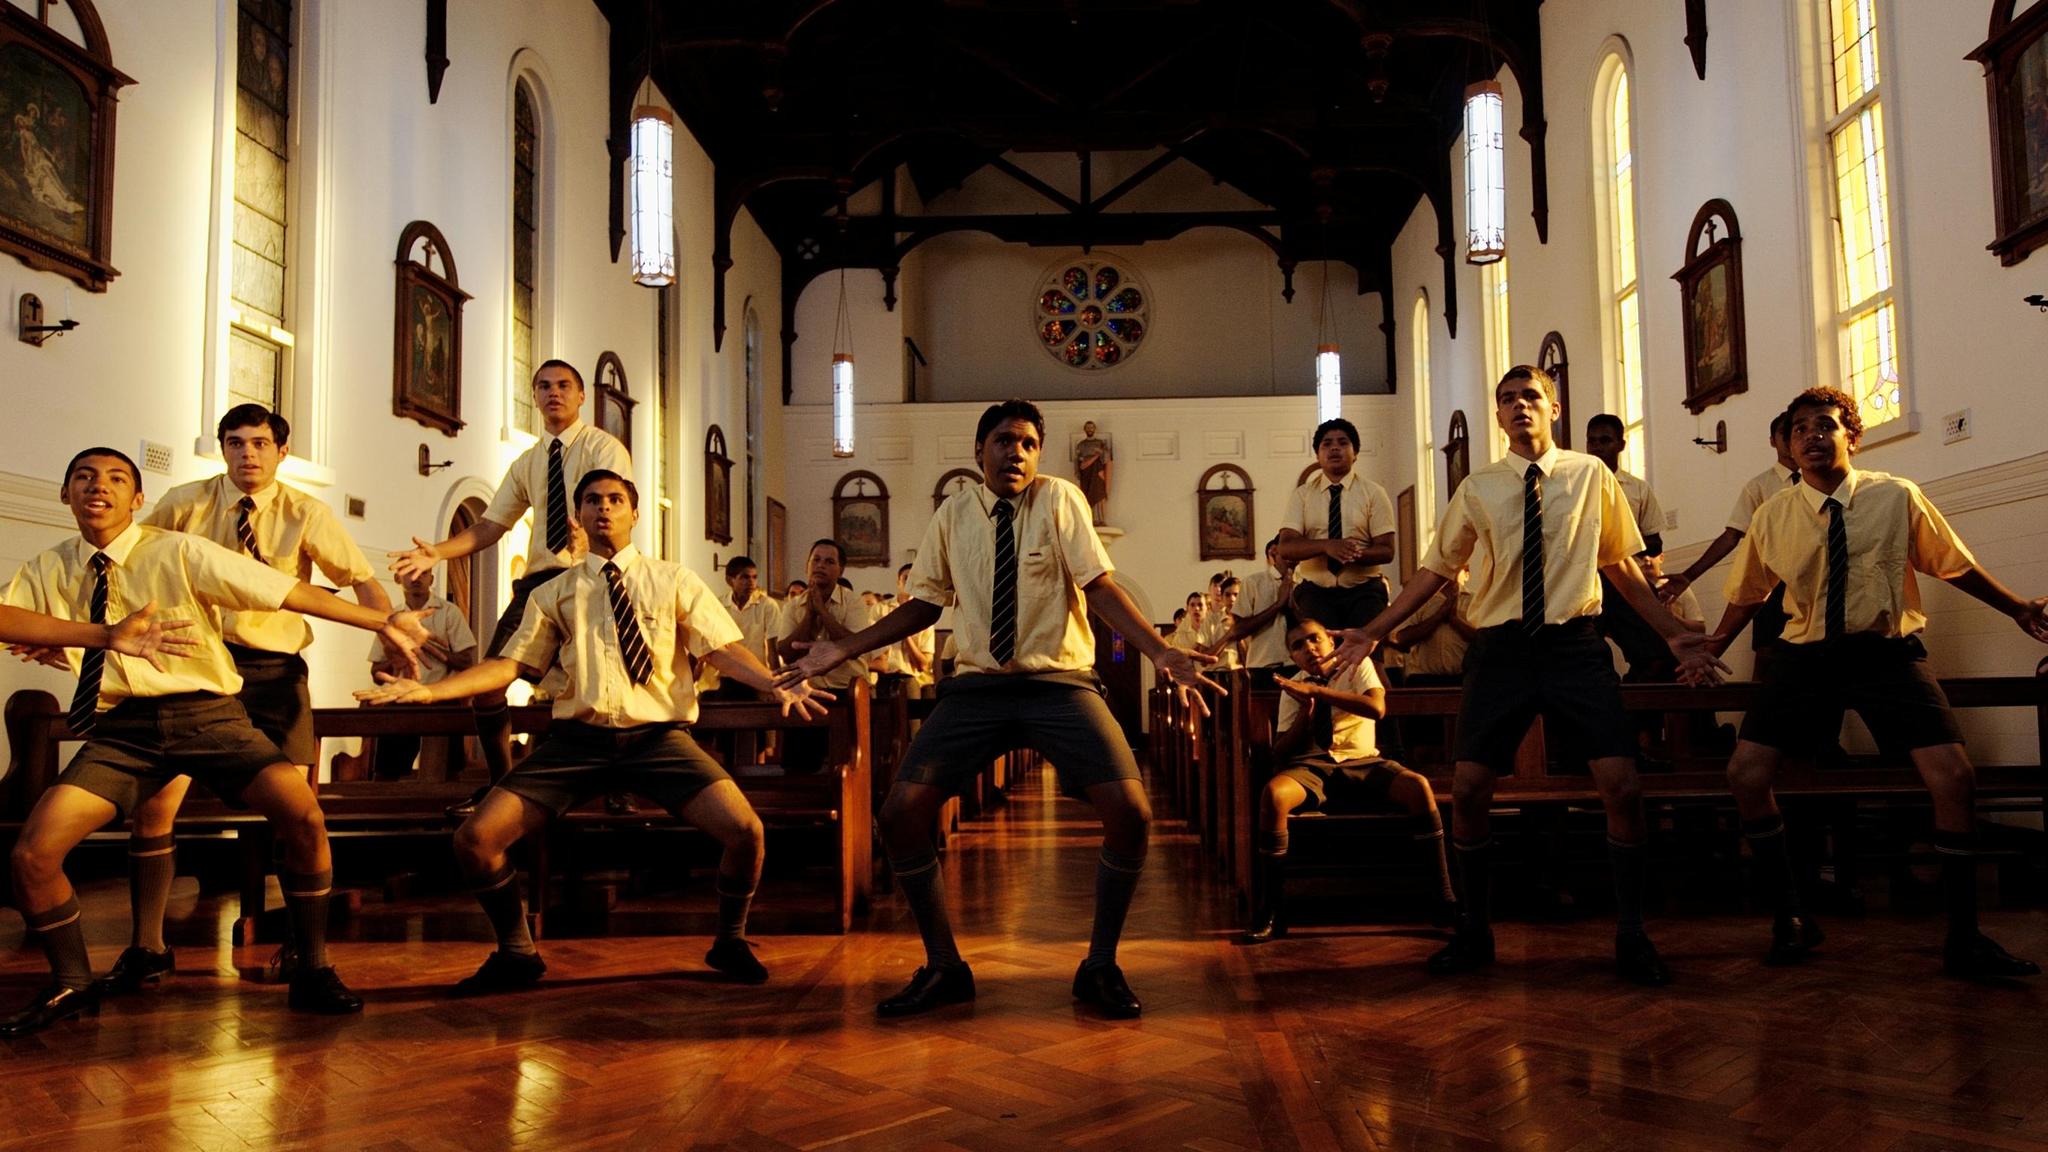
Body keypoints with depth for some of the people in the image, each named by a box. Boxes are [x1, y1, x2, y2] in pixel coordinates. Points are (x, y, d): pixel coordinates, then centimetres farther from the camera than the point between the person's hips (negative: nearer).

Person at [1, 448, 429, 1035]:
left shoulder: (179, 553, 0)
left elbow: (285, 590, -7)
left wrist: (382, 622, -12)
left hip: (206, 715, -2)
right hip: (120, 727, 3)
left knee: (304, 815, -24)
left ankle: (312, 971, -4)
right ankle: (70, 984, 15)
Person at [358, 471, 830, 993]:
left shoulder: (674, 580, 10)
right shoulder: (553, 595, 15)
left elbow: (726, 649, 0)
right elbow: (510, 664, 10)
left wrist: (776, 687, -19)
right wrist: (428, 690, -3)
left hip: (659, 737, -2)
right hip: (578, 740, 2)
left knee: (745, 830, -21)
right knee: (475, 840, -11)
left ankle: (730, 941, 9)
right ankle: (517, 953, 16)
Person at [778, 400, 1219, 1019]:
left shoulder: (1059, 499, -3)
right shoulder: (954, 514, 7)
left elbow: (1101, 587, -10)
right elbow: (924, 603, 13)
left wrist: (1160, 652, -24)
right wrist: (842, 650, 5)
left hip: (1061, 684, -2)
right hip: (977, 686, 3)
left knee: (1131, 812, -19)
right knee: (901, 814, -10)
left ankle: (1100, 966, 4)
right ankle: (944, 968, 10)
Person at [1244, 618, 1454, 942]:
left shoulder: (1358, 666, 7)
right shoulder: (1292, 688, 12)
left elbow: (1377, 708, -14)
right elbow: (1280, 753, 7)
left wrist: (1316, 691, -17)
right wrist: (1305, 711, -8)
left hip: (1363, 764, 0)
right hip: (1312, 768, 1)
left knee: (1419, 787, -32)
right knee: (1273, 794, -35)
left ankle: (1444, 900, -23)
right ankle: (1271, 910, -28)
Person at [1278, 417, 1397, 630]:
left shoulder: (1373, 493, 6)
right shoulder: (1301, 495, 7)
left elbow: (1386, 550, -1)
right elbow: (1286, 547, -5)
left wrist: (1354, 553, -21)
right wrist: (1326, 546, -23)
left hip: (1363, 590, 0)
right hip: (1315, 591, 0)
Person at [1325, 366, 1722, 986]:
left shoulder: (1590, 476, 7)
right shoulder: (1477, 489, 7)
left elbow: (1622, 566, 12)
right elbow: (1435, 570, 10)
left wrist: (1675, 634, 7)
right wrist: (1373, 631, 4)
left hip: (1575, 644, 0)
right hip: (1501, 649, 1)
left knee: (1623, 788, -9)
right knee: (1468, 789, -2)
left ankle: (1631, 936, 10)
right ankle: (1474, 931, 17)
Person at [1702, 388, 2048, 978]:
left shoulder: (1898, 498, -4)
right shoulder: (1772, 518, -1)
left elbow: (1956, 565, 9)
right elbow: (1746, 595, 15)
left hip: (1888, 652, -1)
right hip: (1805, 656, 1)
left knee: (1954, 778, -16)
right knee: (1746, 773, -13)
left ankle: (1963, 940, 3)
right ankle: (1790, 918, 6)